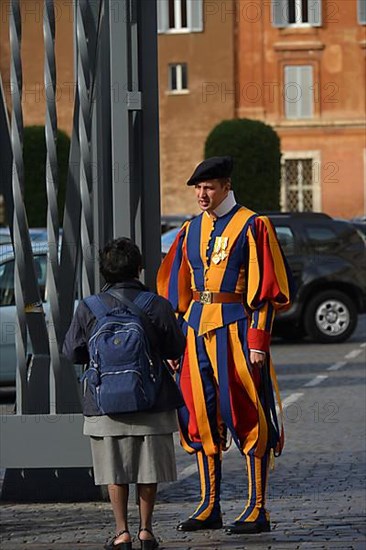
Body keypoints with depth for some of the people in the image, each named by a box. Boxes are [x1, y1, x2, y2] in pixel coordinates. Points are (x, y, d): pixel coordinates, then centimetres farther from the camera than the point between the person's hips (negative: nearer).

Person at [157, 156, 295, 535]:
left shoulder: (252, 226, -4)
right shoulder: (191, 231, 14)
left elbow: (266, 288, -8)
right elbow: (177, 290, 17)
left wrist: (259, 340, -15)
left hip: (235, 326, -6)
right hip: (196, 328, 6)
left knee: (247, 417, -5)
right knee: (201, 416, 7)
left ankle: (257, 510, -1)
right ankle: (209, 507, 14)